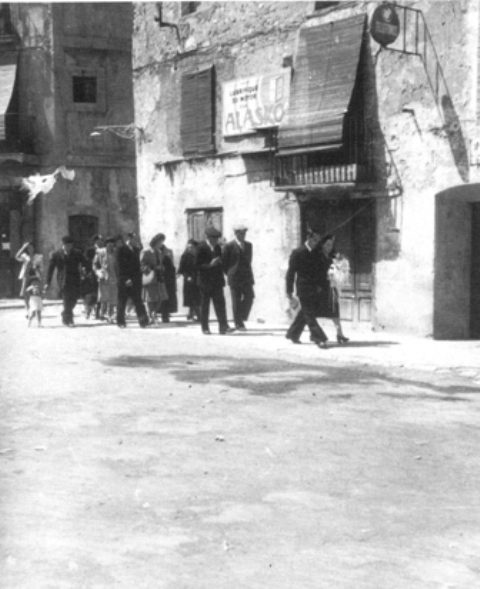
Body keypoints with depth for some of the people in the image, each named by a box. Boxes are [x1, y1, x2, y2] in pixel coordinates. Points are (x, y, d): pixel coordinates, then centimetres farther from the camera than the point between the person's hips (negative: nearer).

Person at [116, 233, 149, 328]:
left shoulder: (136, 250, 16)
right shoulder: (121, 249, -4)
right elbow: (120, 265, -9)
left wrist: (139, 277, 8)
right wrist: (126, 279, -16)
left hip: (135, 280, 5)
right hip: (124, 280, -5)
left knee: (138, 301, -1)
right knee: (122, 302, 3)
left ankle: (143, 321, -5)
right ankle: (120, 321, 11)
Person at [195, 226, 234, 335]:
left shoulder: (218, 248, 9)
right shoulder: (201, 248, -9)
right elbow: (197, 265, -13)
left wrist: (221, 278, 12)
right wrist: (210, 264, -25)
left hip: (217, 281, 5)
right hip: (205, 281, -4)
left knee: (220, 304, -6)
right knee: (205, 305, 5)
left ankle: (223, 327, -11)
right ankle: (205, 328, 14)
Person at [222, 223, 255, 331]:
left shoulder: (249, 245, 12)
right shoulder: (229, 246, -4)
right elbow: (224, 262, 1)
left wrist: (247, 271, 15)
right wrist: (229, 274, 1)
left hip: (247, 277, 4)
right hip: (234, 277, -4)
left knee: (249, 297, -8)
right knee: (236, 301, -1)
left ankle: (242, 317, 12)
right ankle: (238, 324, 6)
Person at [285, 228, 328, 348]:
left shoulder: (316, 254, 10)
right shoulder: (297, 253, -8)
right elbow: (290, 273, -7)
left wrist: (319, 285, 5)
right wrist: (289, 292, -9)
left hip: (314, 289, 6)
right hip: (304, 289, -6)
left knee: (305, 313, 13)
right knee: (309, 314, -8)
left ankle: (293, 334, 28)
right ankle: (319, 338, -11)